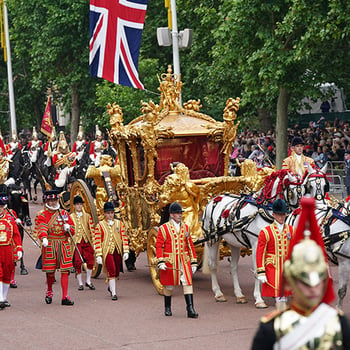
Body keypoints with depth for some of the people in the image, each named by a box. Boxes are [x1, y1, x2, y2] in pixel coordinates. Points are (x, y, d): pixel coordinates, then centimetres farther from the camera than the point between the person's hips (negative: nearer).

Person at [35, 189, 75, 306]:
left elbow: (73, 229, 17)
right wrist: (44, 238, -35)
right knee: (50, 271, 2)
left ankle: (65, 297, -3)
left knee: (65, 270, -4)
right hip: (49, 245, -2)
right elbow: (42, 228, -15)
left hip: (64, 245, 3)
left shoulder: (64, 213, 14)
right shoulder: (42, 215, 3)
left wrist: (68, 228, -7)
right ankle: (49, 292, 29)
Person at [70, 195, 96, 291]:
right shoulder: (70, 217, 4)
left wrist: (93, 240, 5)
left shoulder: (87, 216, 10)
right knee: (77, 263, -4)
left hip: (86, 241, 2)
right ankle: (80, 283, 5)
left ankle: (88, 281, 11)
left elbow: (91, 229, 10)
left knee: (90, 260, -4)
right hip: (76, 242, -2)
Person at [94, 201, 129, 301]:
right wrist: (98, 255, -9)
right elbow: (97, 241, -3)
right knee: (111, 272, -12)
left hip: (118, 251, 3)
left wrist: (125, 251, -2)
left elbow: (124, 238, 6)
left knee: (116, 272, 11)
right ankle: (113, 293, -9)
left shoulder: (119, 224, 7)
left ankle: (111, 287, 37)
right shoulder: (99, 225, -1)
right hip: (107, 252, -3)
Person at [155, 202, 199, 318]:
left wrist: (193, 262, 9)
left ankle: (190, 309, -10)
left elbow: (190, 245, 13)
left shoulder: (185, 227, 9)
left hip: (184, 261, 3)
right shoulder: (164, 228, -4)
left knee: (188, 283, -7)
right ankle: (167, 308, 25)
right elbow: (159, 246, -6)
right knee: (169, 285, 8)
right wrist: (160, 262, -16)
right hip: (170, 262, -3)